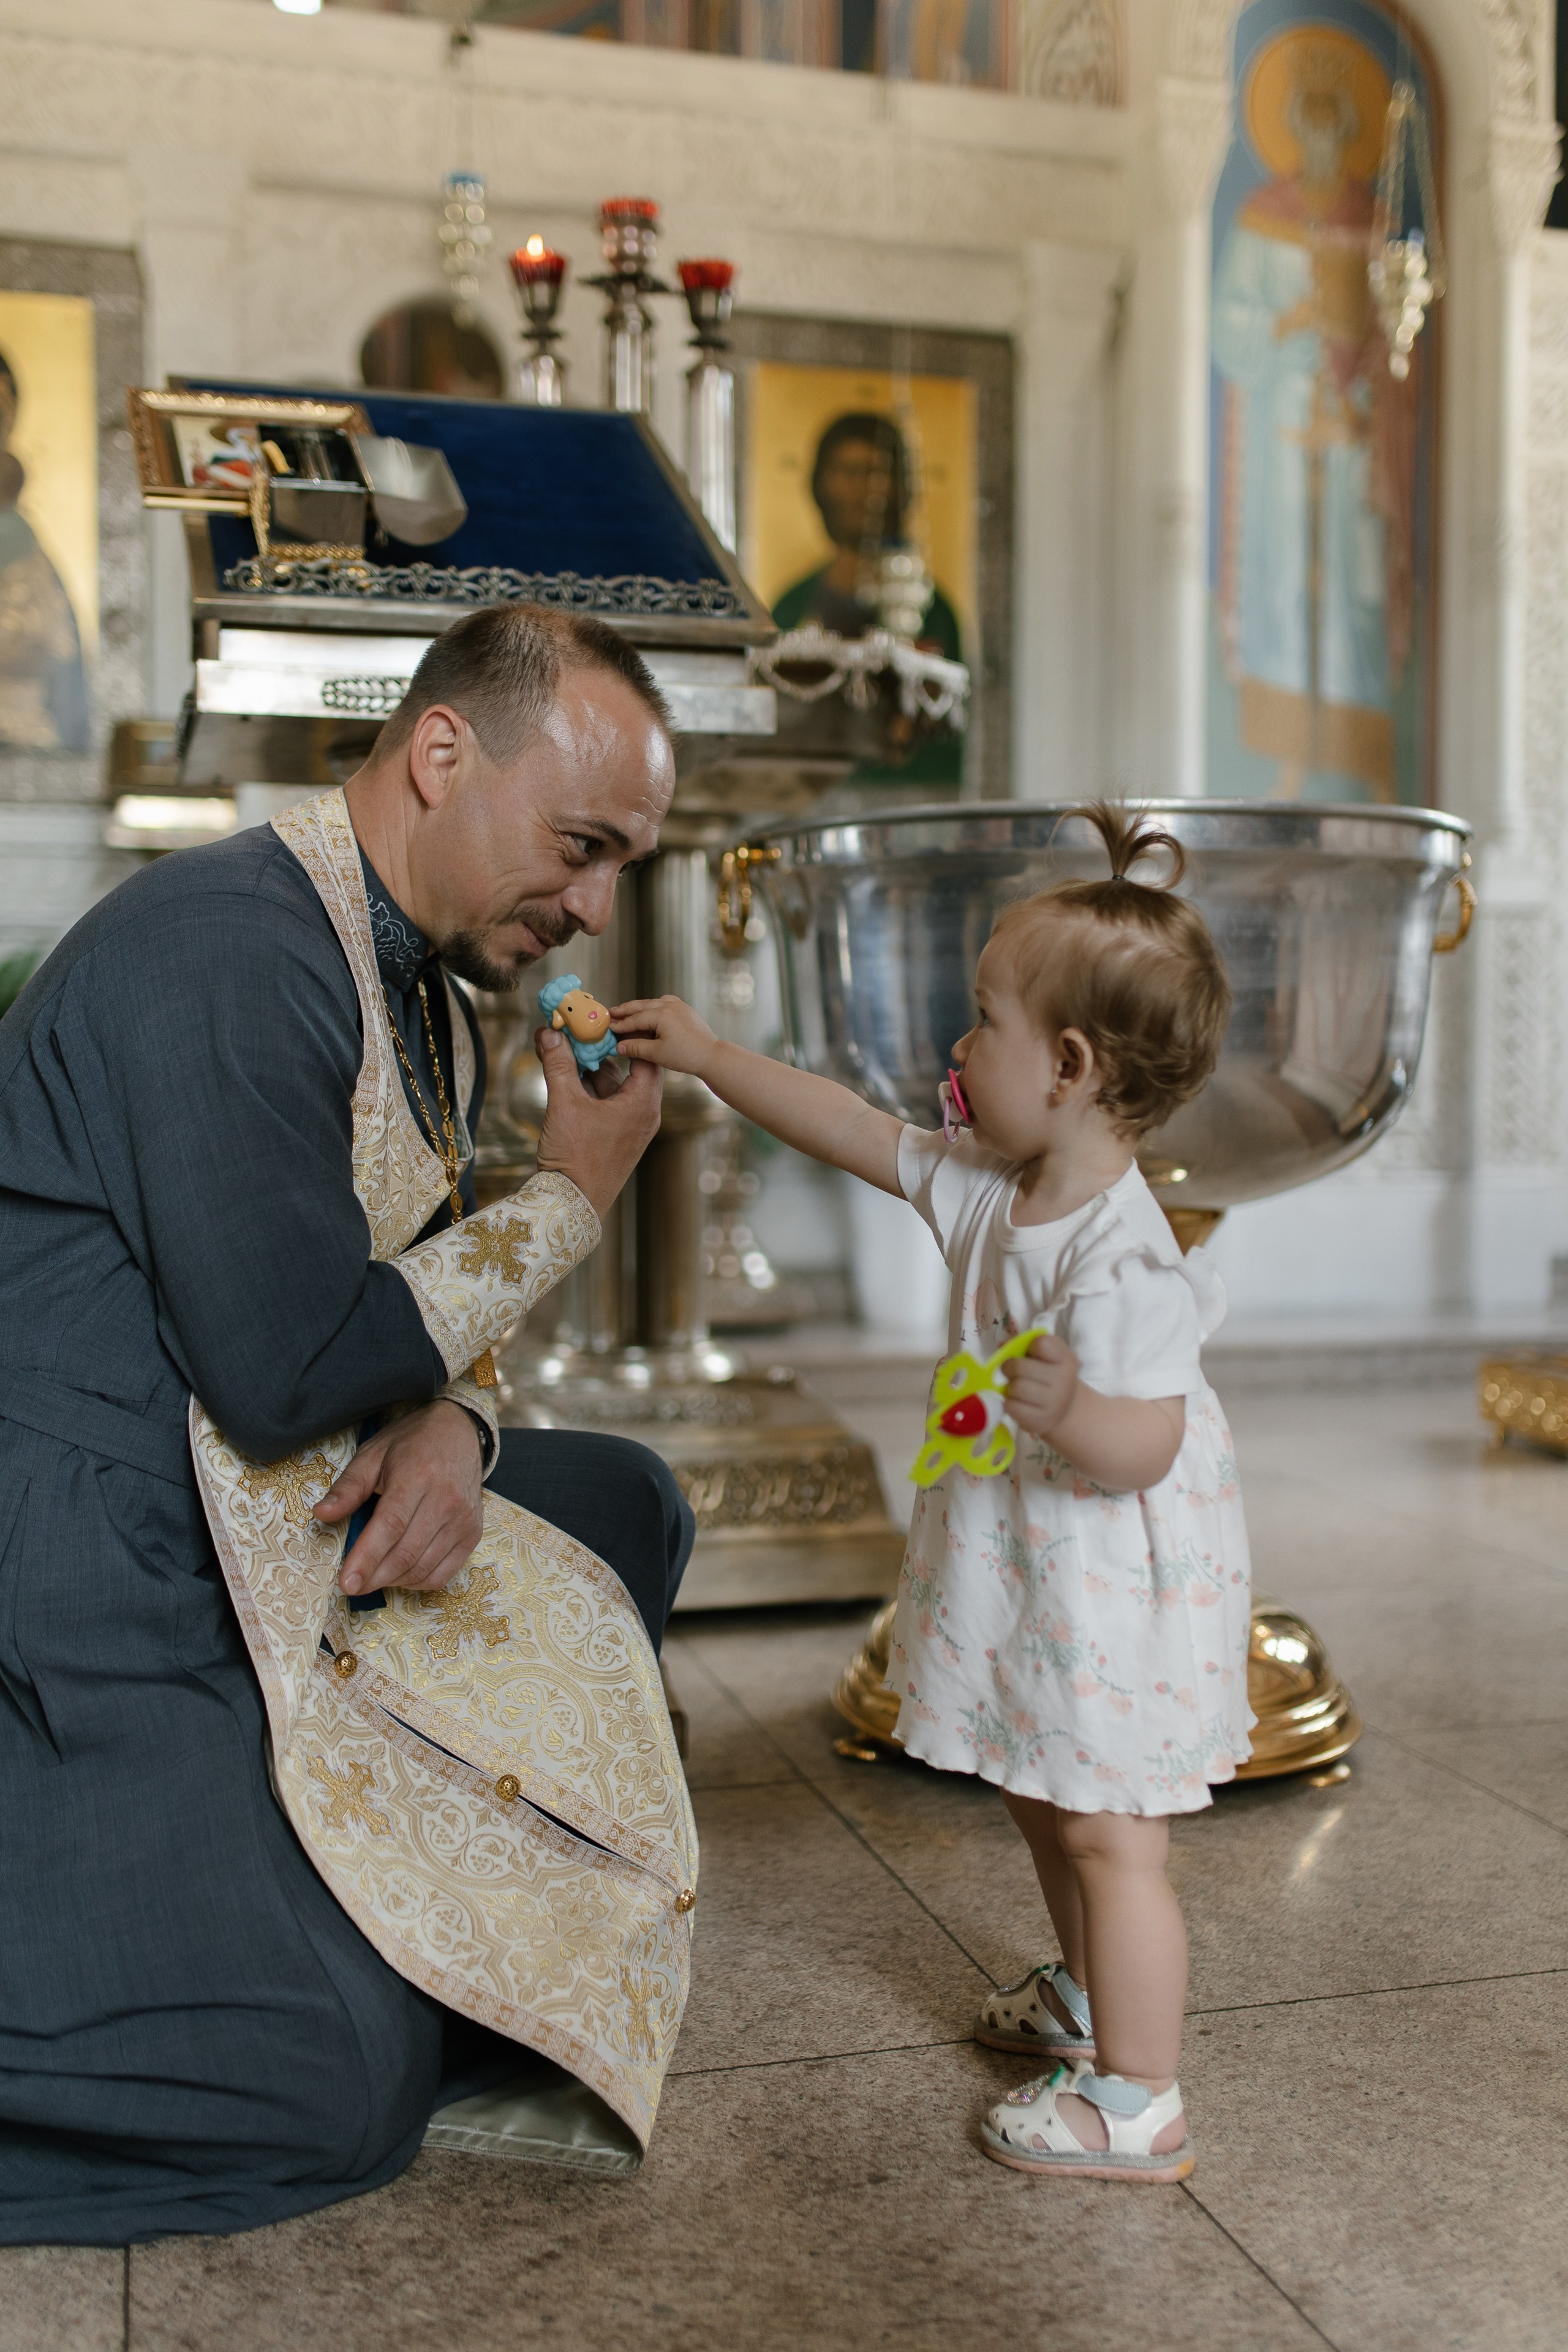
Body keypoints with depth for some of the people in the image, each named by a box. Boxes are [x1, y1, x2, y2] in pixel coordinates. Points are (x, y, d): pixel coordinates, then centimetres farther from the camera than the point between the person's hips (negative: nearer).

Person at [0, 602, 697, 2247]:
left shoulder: (429, 1000, 10)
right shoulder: (229, 951, -21)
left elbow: (413, 1318, 14)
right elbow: (289, 1369, -25)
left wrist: (450, 1422, -10)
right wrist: (566, 1198, -13)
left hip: (277, 1523, 10)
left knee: (622, 1507, 13)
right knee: (338, 2097, -13)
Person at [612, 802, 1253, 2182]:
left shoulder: (1121, 1257, -28)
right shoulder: (988, 1189, -1)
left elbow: (1144, 1449, -27)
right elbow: (855, 1133, 8)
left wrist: (1068, 1411, -47)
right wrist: (706, 1057, 7)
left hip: (1114, 1583, -10)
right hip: (1026, 1564, 10)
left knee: (1107, 1835, 1)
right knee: (1044, 1805, 25)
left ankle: (1137, 2101, 15)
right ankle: (1089, 1994, 46)